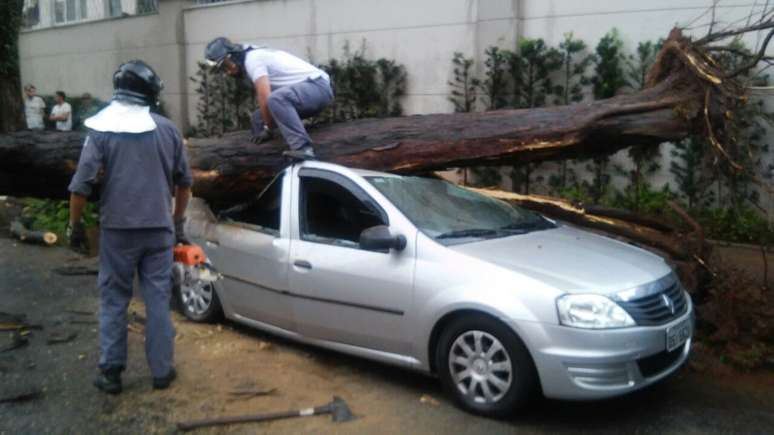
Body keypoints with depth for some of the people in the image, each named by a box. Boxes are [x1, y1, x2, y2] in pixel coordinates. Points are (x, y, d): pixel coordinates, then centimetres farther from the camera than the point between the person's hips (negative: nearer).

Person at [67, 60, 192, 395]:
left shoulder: (101, 130, -6)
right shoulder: (167, 129, 2)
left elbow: (81, 184, -9)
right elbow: (184, 181, 9)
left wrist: (75, 225, 4)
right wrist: (178, 221, 20)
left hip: (118, 229, -2)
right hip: (159, 229, 2)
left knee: (113, 301, 10)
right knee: (158, 300, 8)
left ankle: (111, 373, 15)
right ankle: (162, 371, 14)